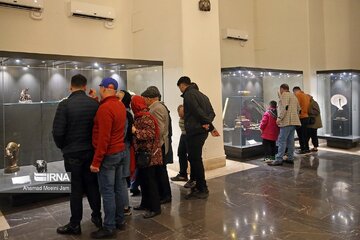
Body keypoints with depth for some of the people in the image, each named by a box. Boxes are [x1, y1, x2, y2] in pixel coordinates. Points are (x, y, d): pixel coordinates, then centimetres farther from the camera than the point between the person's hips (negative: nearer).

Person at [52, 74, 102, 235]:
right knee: (92, 184, 16)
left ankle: (75, 224, 19)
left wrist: (62, 147, 5)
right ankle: (97, 216, 28)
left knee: (76, 187, 7)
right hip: (91, 150, 3)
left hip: (73, 152, -2)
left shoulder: (64, 104, -13)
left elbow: (58, 132, -13)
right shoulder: (94, 104, -5)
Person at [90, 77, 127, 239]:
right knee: (118, 188, 15)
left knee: (107, 192, 0)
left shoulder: (105, 108, -20)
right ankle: (120, 221, 26)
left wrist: (96, 161, -18)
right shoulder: (120, 105, 6)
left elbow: (103, 138, -23)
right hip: (121, 152, 9)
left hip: (109, 155, -9)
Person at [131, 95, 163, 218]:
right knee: (142, 179, 16)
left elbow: (150, 134, -24)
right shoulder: (139, 117, 13)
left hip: (148, 154, -10)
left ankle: (155, 208, 6)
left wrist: (135, 131, -24)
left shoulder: (146, 117, -16)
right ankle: (145, 203, 30)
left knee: (150, 180, -3)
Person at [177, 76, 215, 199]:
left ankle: (202, 190, 4)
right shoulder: (201, 94, 20)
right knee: (195, 159, 16)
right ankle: (199, 186, 25)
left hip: (194, 131, -9)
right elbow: (211, 112, 13)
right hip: (202, 131, 9)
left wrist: (207, 122, -10)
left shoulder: (189, 94, -9)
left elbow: (197, 110, -21)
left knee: (195, 160, -2)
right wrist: (207, 123, -2)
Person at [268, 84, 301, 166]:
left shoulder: (284, 95, -5)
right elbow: (298, 109, 24)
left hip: (287, 121, -10)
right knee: (290, 140, 12)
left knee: (282, 141, -11)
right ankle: (290, 158, 15)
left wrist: (279, 118, -19)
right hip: (294, 121, 10)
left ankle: (279, 160, -13)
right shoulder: (293, 96, 24)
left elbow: (285, 107, -18)